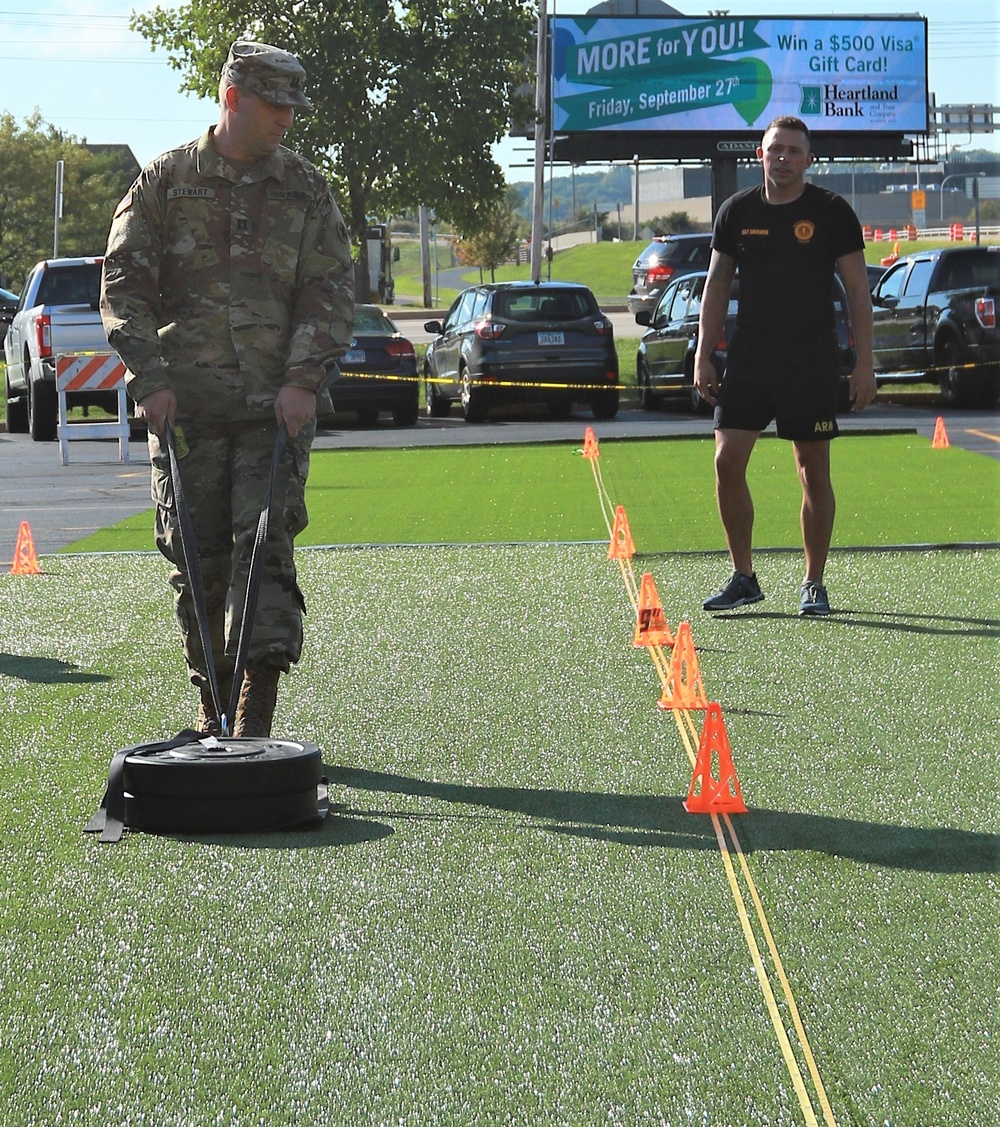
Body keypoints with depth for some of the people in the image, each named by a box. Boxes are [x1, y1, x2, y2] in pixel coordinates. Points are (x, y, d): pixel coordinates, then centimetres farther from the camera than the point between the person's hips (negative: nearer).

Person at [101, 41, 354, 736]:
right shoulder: (167, 181, 6)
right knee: (196, 556, 4)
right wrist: (151, 380, -8)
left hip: (279, 402, 0)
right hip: (185, 402, 0)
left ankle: (256, 718, -15)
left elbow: (333, 291, 5)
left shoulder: (307, 190, 10)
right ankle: (213, 704, 17)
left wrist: (303, 378, -9)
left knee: (265, 543, -11)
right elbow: (124, 286, 3)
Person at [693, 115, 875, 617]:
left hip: (812, 363, -2)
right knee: (727, 462, -6)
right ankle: (743, 578, 6)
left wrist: (863, 363, -6)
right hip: (748, 358, 2)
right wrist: (703, 356, 4)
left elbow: (857, 289, 0)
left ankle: (813, 583, 13)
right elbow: (717, 284, 11)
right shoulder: (736, 211, 5)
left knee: (814, 470, 2)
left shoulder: (832, 212, -2)